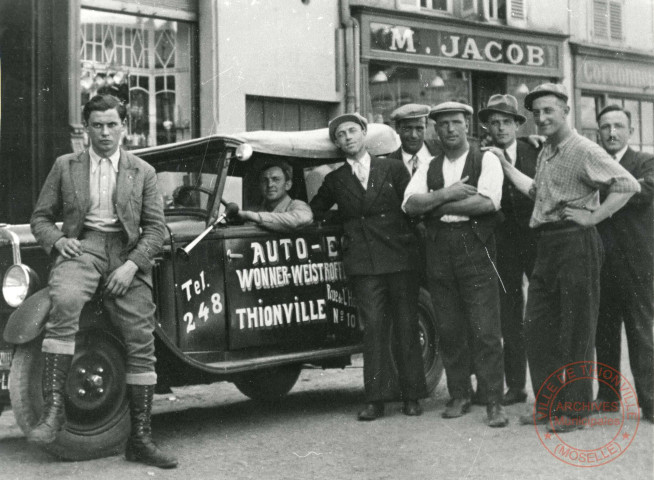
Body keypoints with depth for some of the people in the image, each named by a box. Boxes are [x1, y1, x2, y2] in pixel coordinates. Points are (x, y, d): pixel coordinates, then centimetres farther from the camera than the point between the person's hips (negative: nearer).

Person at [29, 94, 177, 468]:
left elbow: (155, 227, 7)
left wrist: (132, 265, -9)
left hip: (128, 254, 1)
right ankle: (54, 407, -33)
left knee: (142, 342, -9)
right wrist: (57, 240, -7)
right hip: (81, 247, -1)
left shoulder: (143, 172, 14)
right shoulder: (65, 166, 15)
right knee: (65, 301, -35)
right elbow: (41, 217, 16)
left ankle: (141, 439, -1)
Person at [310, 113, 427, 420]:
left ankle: (411, 395, 12)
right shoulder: (335, 180, 12)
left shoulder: (393, 169, 9)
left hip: (400, 259, 0)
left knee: (406, 327, 4)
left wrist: (417, 245, 1)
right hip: (362, 264, 1)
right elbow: (312, 213, 17)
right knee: (373, 328, -4)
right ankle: (376, 398, -1)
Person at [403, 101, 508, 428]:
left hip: (476, 248, -4)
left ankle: (494, 401, -1)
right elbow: (410, 204, 0)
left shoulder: (486, 161, 3)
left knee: (485, 330, -6)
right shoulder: (429, 168, 15)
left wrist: (435, 205, -8)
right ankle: (459, 396, 17)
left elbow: (488, 202, -14)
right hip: (439, 252, 4)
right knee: (449, 329, 7)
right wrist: (447, 194, -14)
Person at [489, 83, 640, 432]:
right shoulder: (545, 152, 15)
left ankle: (575, 410, 10)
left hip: (576, 244, -9)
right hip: (546, 246, 9)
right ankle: (547, 404, 22)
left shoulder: (584, 151, -11)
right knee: (537, 327, 10)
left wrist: (593, 217, -16)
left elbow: (628, 185, -17)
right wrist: (504, 165, 22)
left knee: (576, 331, 0)